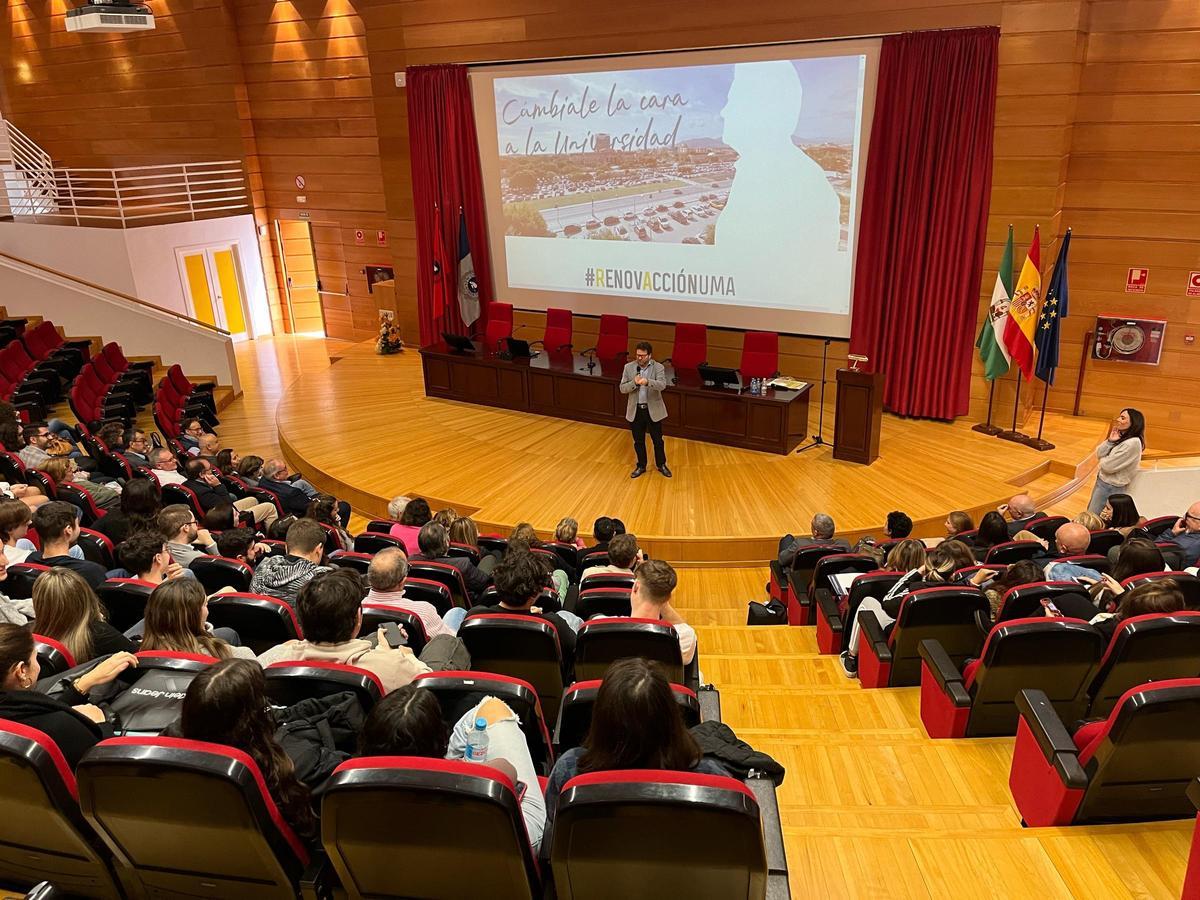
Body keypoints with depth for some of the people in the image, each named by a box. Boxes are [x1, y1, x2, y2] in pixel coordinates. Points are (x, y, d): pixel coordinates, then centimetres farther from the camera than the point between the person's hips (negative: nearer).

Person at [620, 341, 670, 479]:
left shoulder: (658, 367, -8)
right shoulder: (629, 367, -1)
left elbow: (662, 385, -23)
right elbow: (622, 388, -2)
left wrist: (647, 382, -40)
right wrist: (634, 382, -21)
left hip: (653, 410, -2)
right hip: (635, 410, 2)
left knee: (658, 439, 10)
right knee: (638, 441, 12)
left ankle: (661, 465, 30)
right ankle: (641, 466, 29)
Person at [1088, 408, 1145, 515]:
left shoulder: (1133, 443, -25)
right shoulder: (1120, 437, 1)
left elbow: (1108, 466, -23)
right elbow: (1098, 454, 2)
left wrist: (1103, 459, -1)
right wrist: (1110, 441, -13)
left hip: (1111, 487, -9)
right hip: (1101, 480, 9)